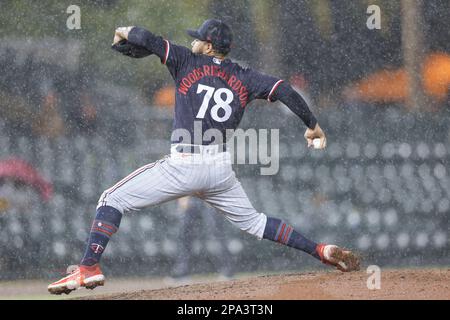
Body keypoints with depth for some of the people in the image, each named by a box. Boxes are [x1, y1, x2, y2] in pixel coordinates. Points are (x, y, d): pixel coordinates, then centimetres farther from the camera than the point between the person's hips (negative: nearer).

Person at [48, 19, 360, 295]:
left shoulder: (189, 62, 0)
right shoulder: (244, 78, 10)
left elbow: (147, 40, -8)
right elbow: (284, 90, 0)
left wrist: (126, 32, 13)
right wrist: (313, 125, 9)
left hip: (182, 167, -5)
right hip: (221, 169, 5)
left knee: (112, 200, 4)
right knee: (252, 220, 25)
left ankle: (89, 267, -11)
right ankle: (321, 250, 17)